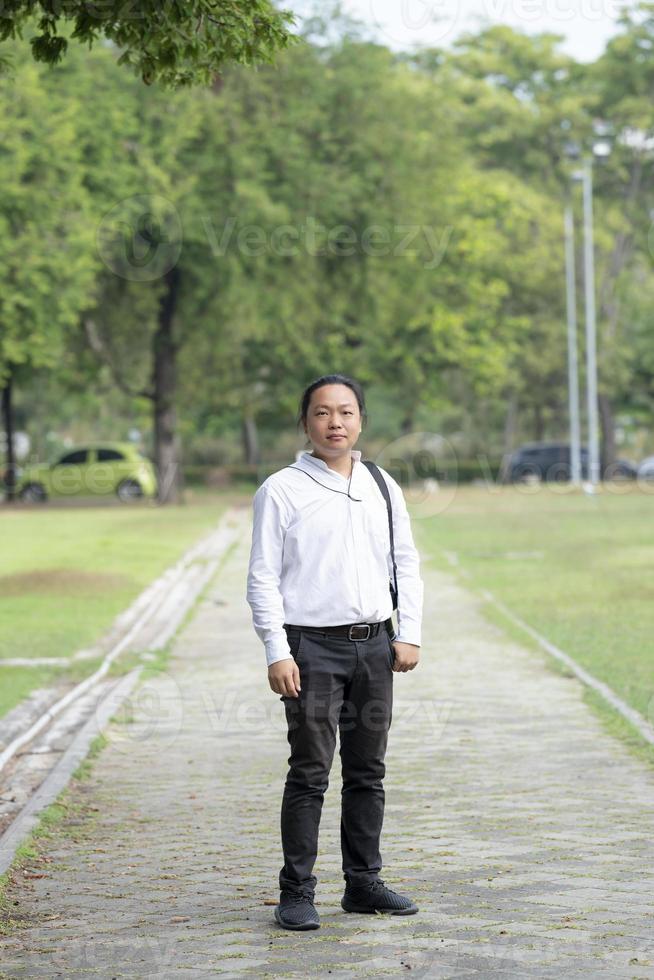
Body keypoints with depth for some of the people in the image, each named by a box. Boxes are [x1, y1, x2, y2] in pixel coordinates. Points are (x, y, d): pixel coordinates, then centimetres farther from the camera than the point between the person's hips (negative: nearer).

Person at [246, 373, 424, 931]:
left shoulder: (382, 487, 11)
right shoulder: (282, 491, -2)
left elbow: (406, 564, 15)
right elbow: (263, 578, -4)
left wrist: (409, 634, 4)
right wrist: (277, 653, -11)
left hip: (374, 644, 5)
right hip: (313, 646, -5)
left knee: (368, 772, 10)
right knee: (310, 774, -5)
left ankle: (363, 883, 19)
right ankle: (297, 892, 0)